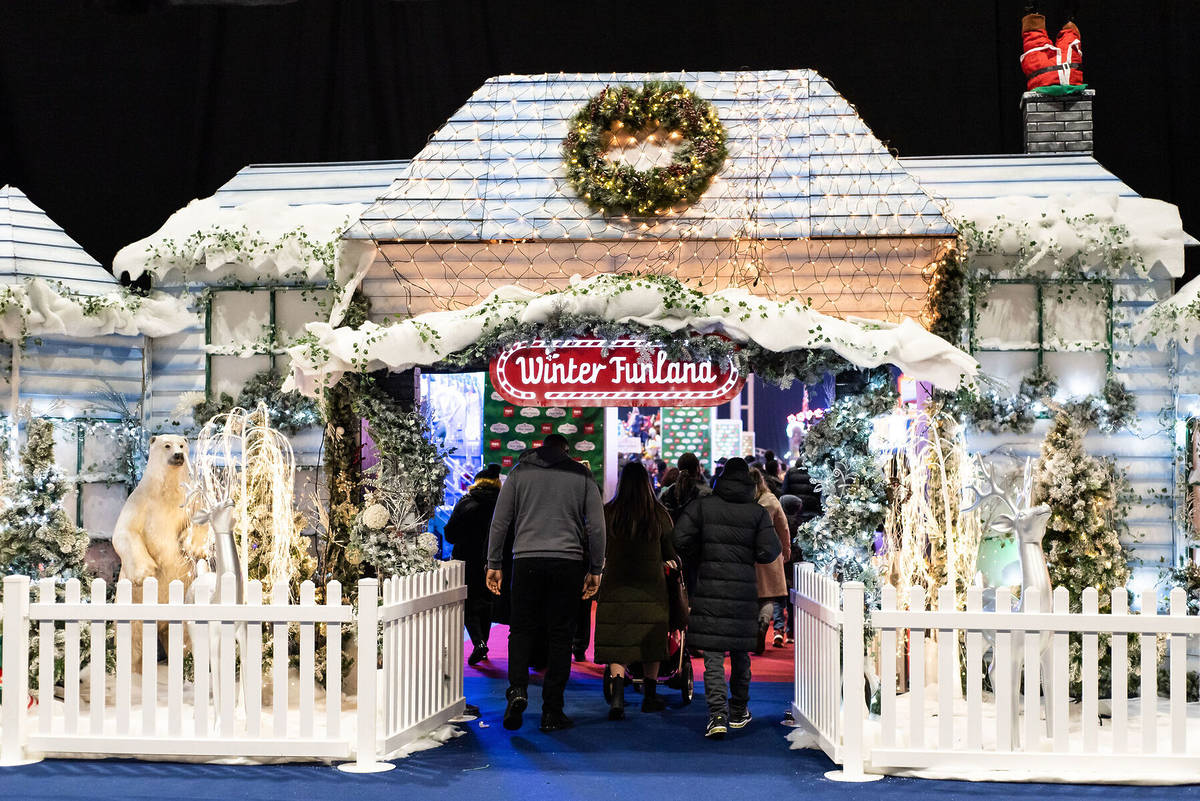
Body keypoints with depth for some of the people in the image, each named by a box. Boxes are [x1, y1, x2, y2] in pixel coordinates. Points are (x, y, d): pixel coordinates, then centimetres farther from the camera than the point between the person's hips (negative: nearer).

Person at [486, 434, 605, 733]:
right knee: (560, 635, 5)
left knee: (521, 628, 11)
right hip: (568, 562, 0)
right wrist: (595, 570, 9)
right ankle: (552, 711, 5)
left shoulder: (520, 472, 8)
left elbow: (500, 521, 5)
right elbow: (596, 526, 3)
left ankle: (517, 689, -11)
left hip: (527, 560, 0)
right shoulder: (582, 475, 8)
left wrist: (494, 564, 10)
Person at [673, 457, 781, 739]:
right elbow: (769, 552, -5)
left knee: (713, 655, -2)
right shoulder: (758, 513, 0)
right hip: (744, 588, 1)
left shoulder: (702, 506, 0)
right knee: (740, 652, 15)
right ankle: (739, 712, 27)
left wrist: (698, 560, 10)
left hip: (709, 587, -1)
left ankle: (717, 715, -16)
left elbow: (681, 539, -7)